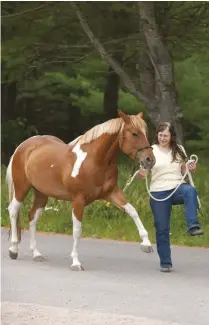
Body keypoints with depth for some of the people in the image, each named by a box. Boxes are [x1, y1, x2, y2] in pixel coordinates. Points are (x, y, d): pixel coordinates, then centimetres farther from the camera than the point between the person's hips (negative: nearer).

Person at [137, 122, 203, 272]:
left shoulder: (179, 150, 6)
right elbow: (141, 174, -3)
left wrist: (191, 170, -7)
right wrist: (141, 174, -27)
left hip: (177, 188, 1)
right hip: (159, 193, -1)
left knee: (190, 190, -35)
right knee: (162, 229, 0)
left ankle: (193, 226, -40)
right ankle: (165, 263, 12)